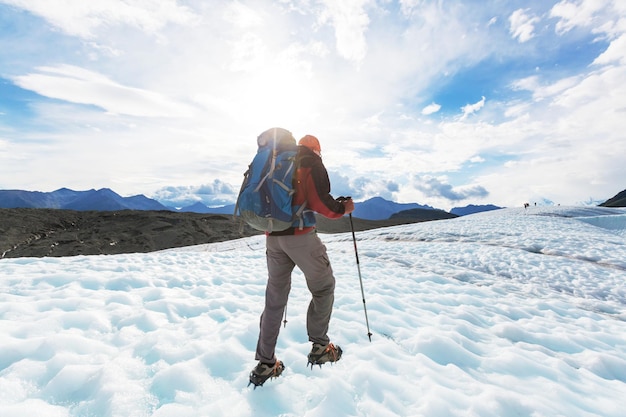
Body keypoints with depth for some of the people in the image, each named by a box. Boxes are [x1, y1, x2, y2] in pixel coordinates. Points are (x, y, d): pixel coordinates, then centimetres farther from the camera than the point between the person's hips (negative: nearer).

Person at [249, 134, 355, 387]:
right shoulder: (311, 163, 0)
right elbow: (321, 203, -12)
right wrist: (343, 208, 6)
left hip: (272, 238, 7)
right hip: (301, 236, -6)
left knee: (275, 298, 13)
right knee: (323, 288, 14)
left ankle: (265, 364, 19)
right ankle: (320, 347, 18)